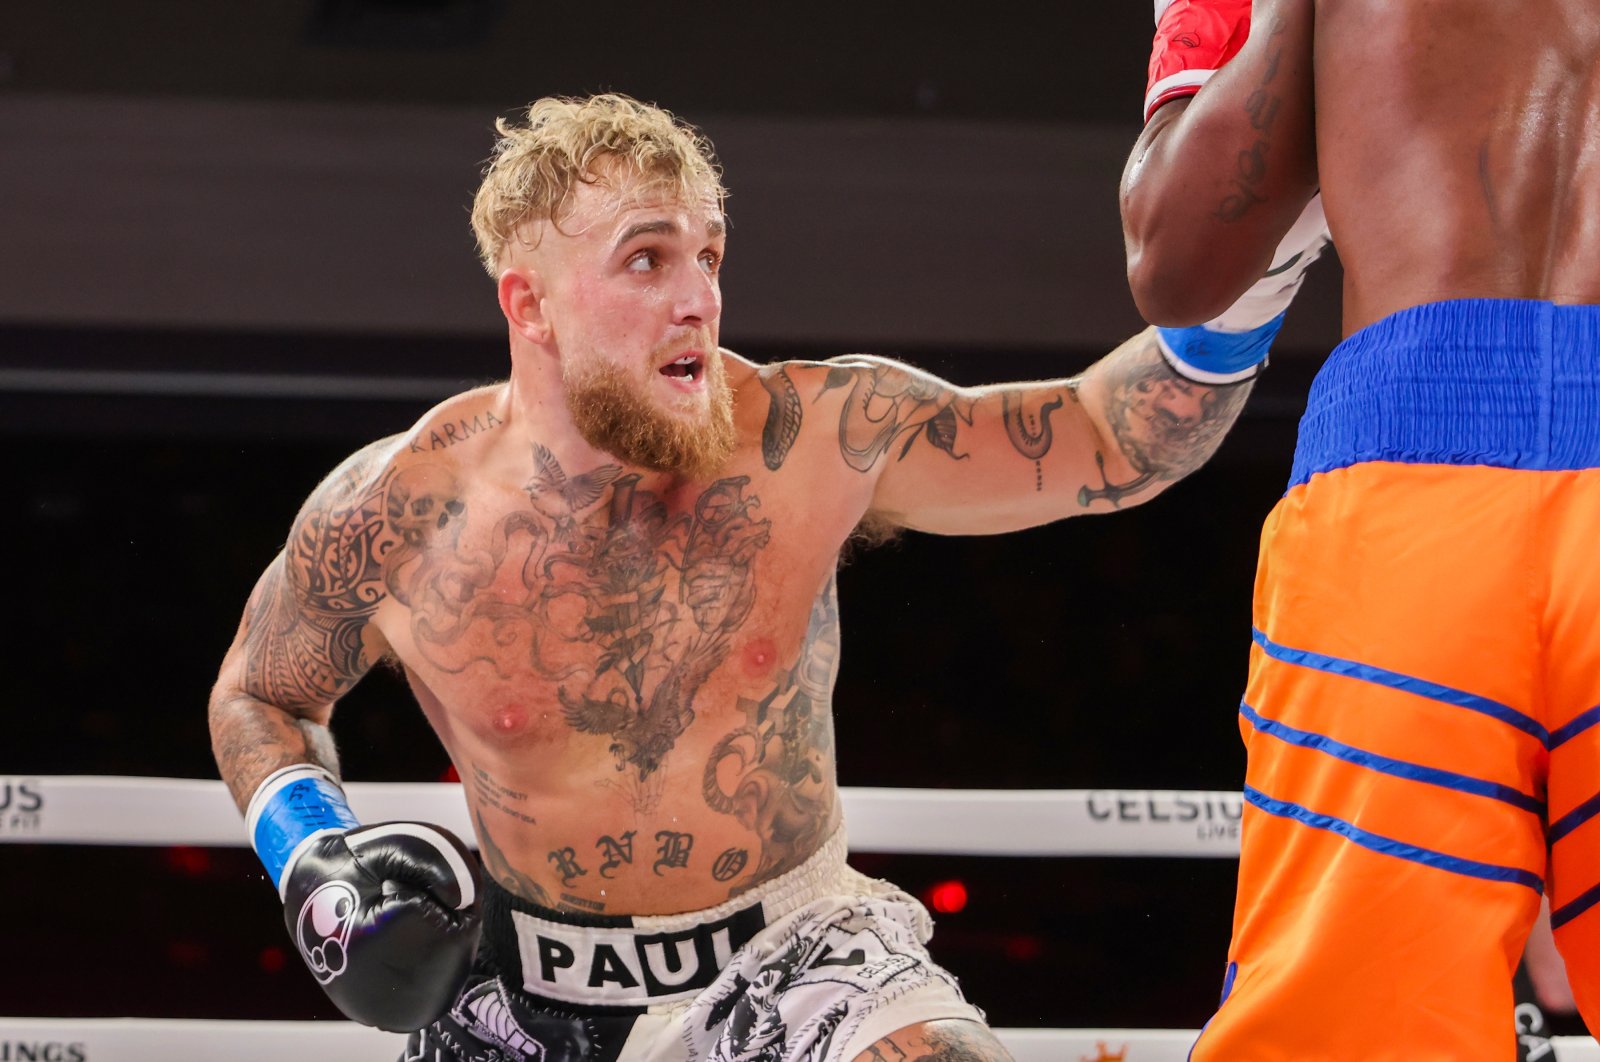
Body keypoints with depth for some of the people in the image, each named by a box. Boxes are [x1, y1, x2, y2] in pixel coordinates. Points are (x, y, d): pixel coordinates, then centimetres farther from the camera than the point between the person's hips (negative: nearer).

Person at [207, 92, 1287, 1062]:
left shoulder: (814, 438, -13)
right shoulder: (388, 516, -13)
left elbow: (1110, 444, -8)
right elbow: (259, 698, 7)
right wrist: (313, 858, -11)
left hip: (793, 952, -1)